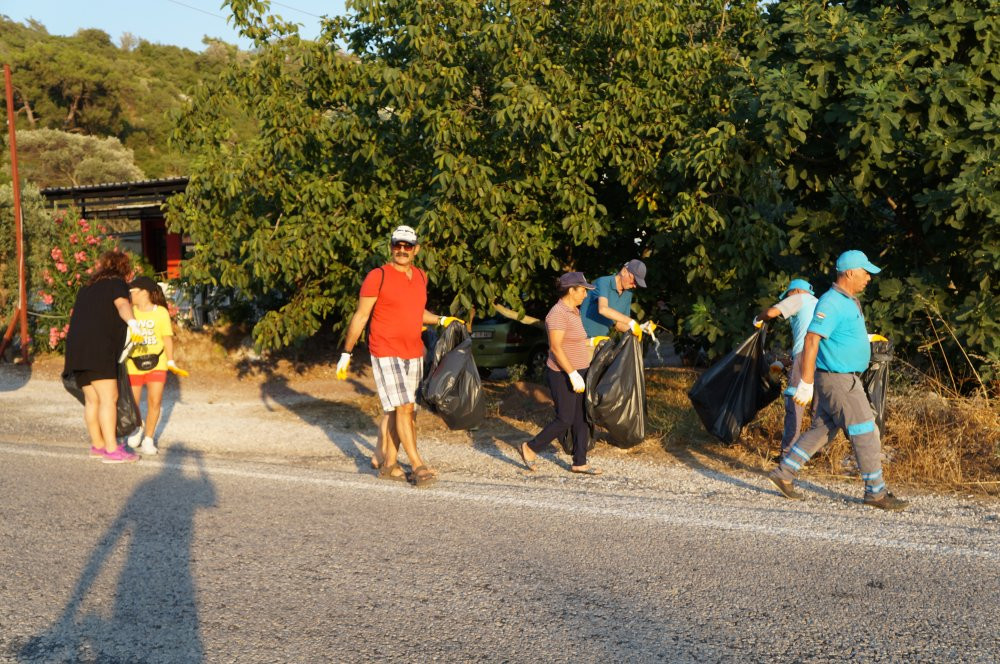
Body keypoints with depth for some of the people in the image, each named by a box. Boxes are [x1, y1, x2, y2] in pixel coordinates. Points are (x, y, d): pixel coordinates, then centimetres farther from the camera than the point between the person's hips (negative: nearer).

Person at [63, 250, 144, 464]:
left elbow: (75, 315, 39)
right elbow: (122, 304, -18)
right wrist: (132, 322, -36)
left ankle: (98, 445, 17)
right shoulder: (116, 283, 4)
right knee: (109, 398, -12)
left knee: (92, 400, 12)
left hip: (77, 348, 8)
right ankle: (112, 450, -18)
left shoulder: (88, 288, 27)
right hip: (97, 347, -8)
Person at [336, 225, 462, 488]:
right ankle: (418, 466, -11)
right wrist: (346, 353, -3)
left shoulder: (420, 276, 11)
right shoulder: (377, 277, -8)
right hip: (386, 354, -6)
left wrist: (442, 320, 13)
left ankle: (387, 462, 18)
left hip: (413, 354, 6)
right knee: (403, 408, -12)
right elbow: (360, 316, -5)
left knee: (398, 411, 9)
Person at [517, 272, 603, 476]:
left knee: (582, 420, 9)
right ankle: (530, 448, 11)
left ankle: (580, 463, 16)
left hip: (577, 373, 9)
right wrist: (573, 374, -27)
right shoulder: (558, 313, -19)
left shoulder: (574, 311, 11)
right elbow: (555, 347, -24)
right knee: (564, 420, -4)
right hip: (563, 375, -9)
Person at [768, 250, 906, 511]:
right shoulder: (831, 303, -19)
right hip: (838, 380, -10)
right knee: (866, 433, -4)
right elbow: (811, 341, -22)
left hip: (844, 378, 10)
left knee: (822, 430, 14)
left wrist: (865, 338, 28)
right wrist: (806, 383, -24)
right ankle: (876, 491, 5)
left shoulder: (848, 301, 13)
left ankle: (784, 473, 18)